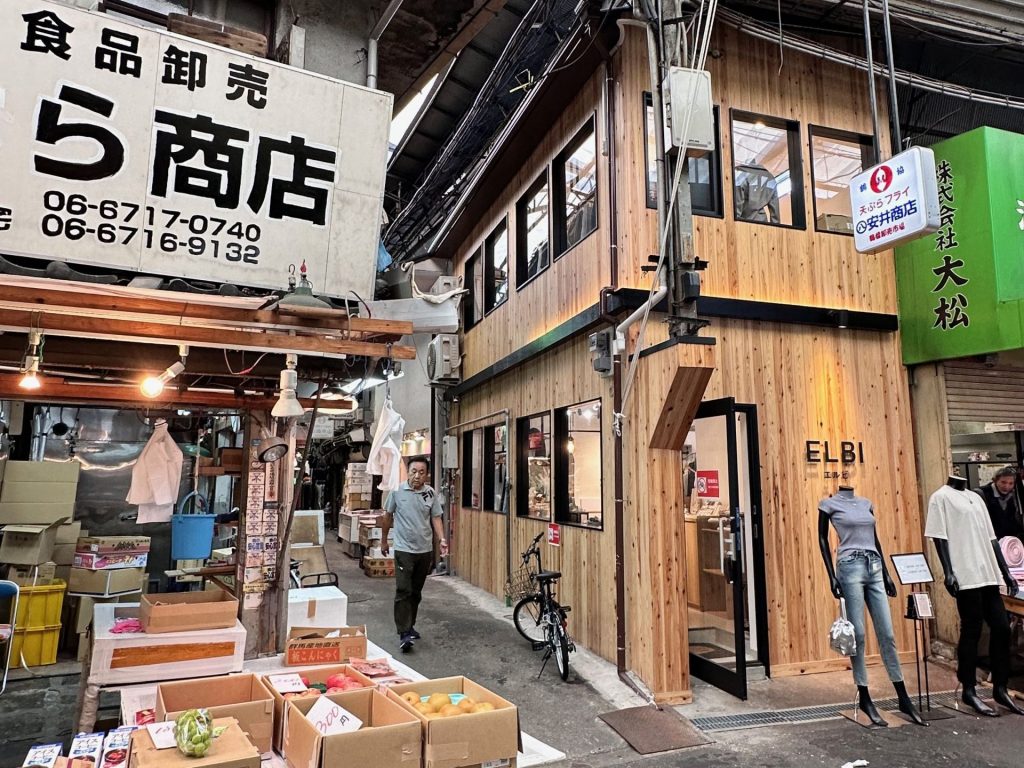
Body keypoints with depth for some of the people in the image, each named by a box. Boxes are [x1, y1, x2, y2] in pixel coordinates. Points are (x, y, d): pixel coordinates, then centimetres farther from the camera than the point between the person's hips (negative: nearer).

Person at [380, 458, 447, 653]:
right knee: (403, 591, -8)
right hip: (404, 550, -3)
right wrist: (383, 541, 11)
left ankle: (409, 626, 29)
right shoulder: (397, 491, -8)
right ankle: (404, 633, -5)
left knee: (416, 592, 14)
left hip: (425, 550, 3)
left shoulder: (431, 493, -2)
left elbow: (435, 518, 4)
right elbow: (388, 516, 4)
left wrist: (442, 539, -11)